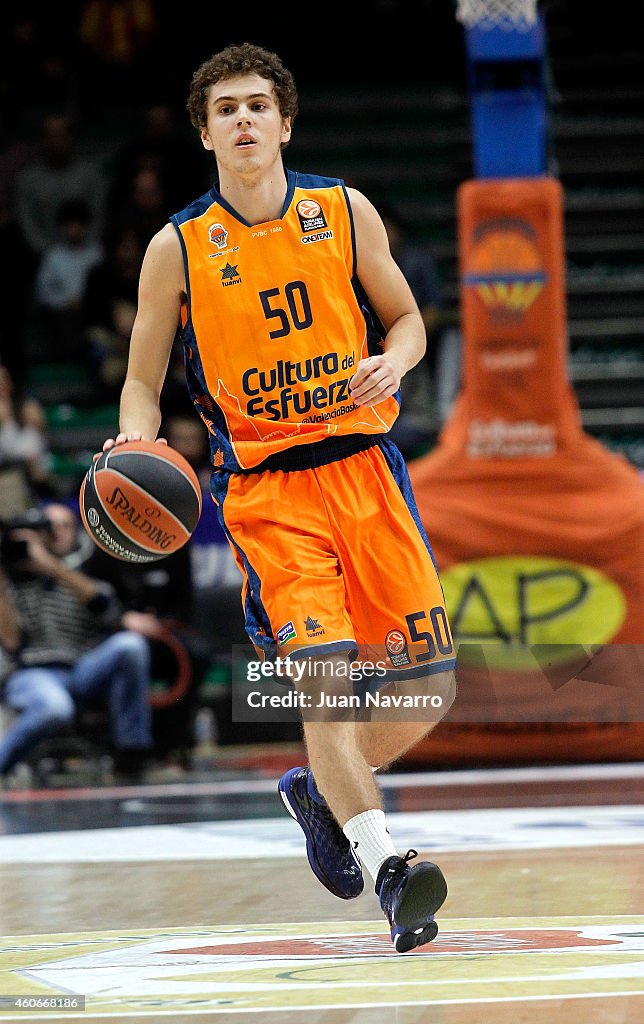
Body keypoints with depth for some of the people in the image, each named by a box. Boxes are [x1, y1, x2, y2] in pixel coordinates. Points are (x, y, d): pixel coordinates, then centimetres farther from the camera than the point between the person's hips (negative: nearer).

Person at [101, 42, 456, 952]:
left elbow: (406, 319, 14)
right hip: (264, 490, -3)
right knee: (323, 676, -20)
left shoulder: (344, 213, 4)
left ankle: (320, 791, 27)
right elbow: (143, 378, 7)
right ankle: (387, 866, -23)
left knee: (427, 688, 1)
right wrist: (136, 441, -14)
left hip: (363, 464, 3)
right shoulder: (178, 249, -1)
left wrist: (392, 362, -8)